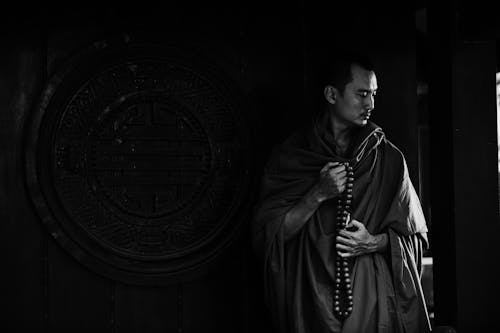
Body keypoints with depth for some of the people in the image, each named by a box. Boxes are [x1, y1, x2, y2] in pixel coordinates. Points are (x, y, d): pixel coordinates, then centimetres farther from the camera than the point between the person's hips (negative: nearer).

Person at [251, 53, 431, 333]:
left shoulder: (388, 158, 5)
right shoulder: (290, 156, 2)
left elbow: (416, 236, 9)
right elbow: (266, 235, -5)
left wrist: (375, 242, -9)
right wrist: (318, 194, -13)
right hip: (312, 303, -1)